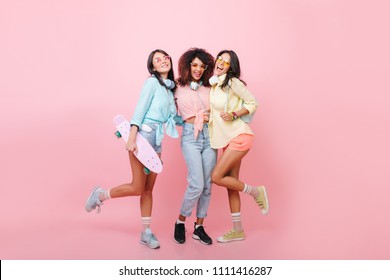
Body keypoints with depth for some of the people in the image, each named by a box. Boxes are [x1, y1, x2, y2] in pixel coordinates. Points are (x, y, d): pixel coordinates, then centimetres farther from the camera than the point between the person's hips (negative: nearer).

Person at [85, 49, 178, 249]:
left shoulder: (170, 87, 16)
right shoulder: (152, 81, -5)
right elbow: (140, 109, -14)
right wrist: (132, 137, -21)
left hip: (157, 140, 7)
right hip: (143, 135, -7)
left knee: (148, 188, 8)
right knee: (137, 188, -5)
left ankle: (146, 233, 15)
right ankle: (101, 195, 18)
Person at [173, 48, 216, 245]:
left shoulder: (209, 88, 13)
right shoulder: (180, 88, 5)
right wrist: (203, 117, 0)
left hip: (209, 136, 4)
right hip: (191, 137, -4)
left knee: (207, 185, 4)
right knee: (197, 184, -12)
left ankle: (199, 227, 16)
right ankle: (180, 222, 10)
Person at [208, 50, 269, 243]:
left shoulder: (232, 82, -10)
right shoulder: (214, 84, 12)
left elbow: (253, 103, -7)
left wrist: (233, 115, -19)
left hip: (239, 136, -8)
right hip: (227, 139, 8)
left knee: (216, 177, -13)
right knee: (230, 182, 8)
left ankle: (256, 192, 8)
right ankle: (237, 230, 17)